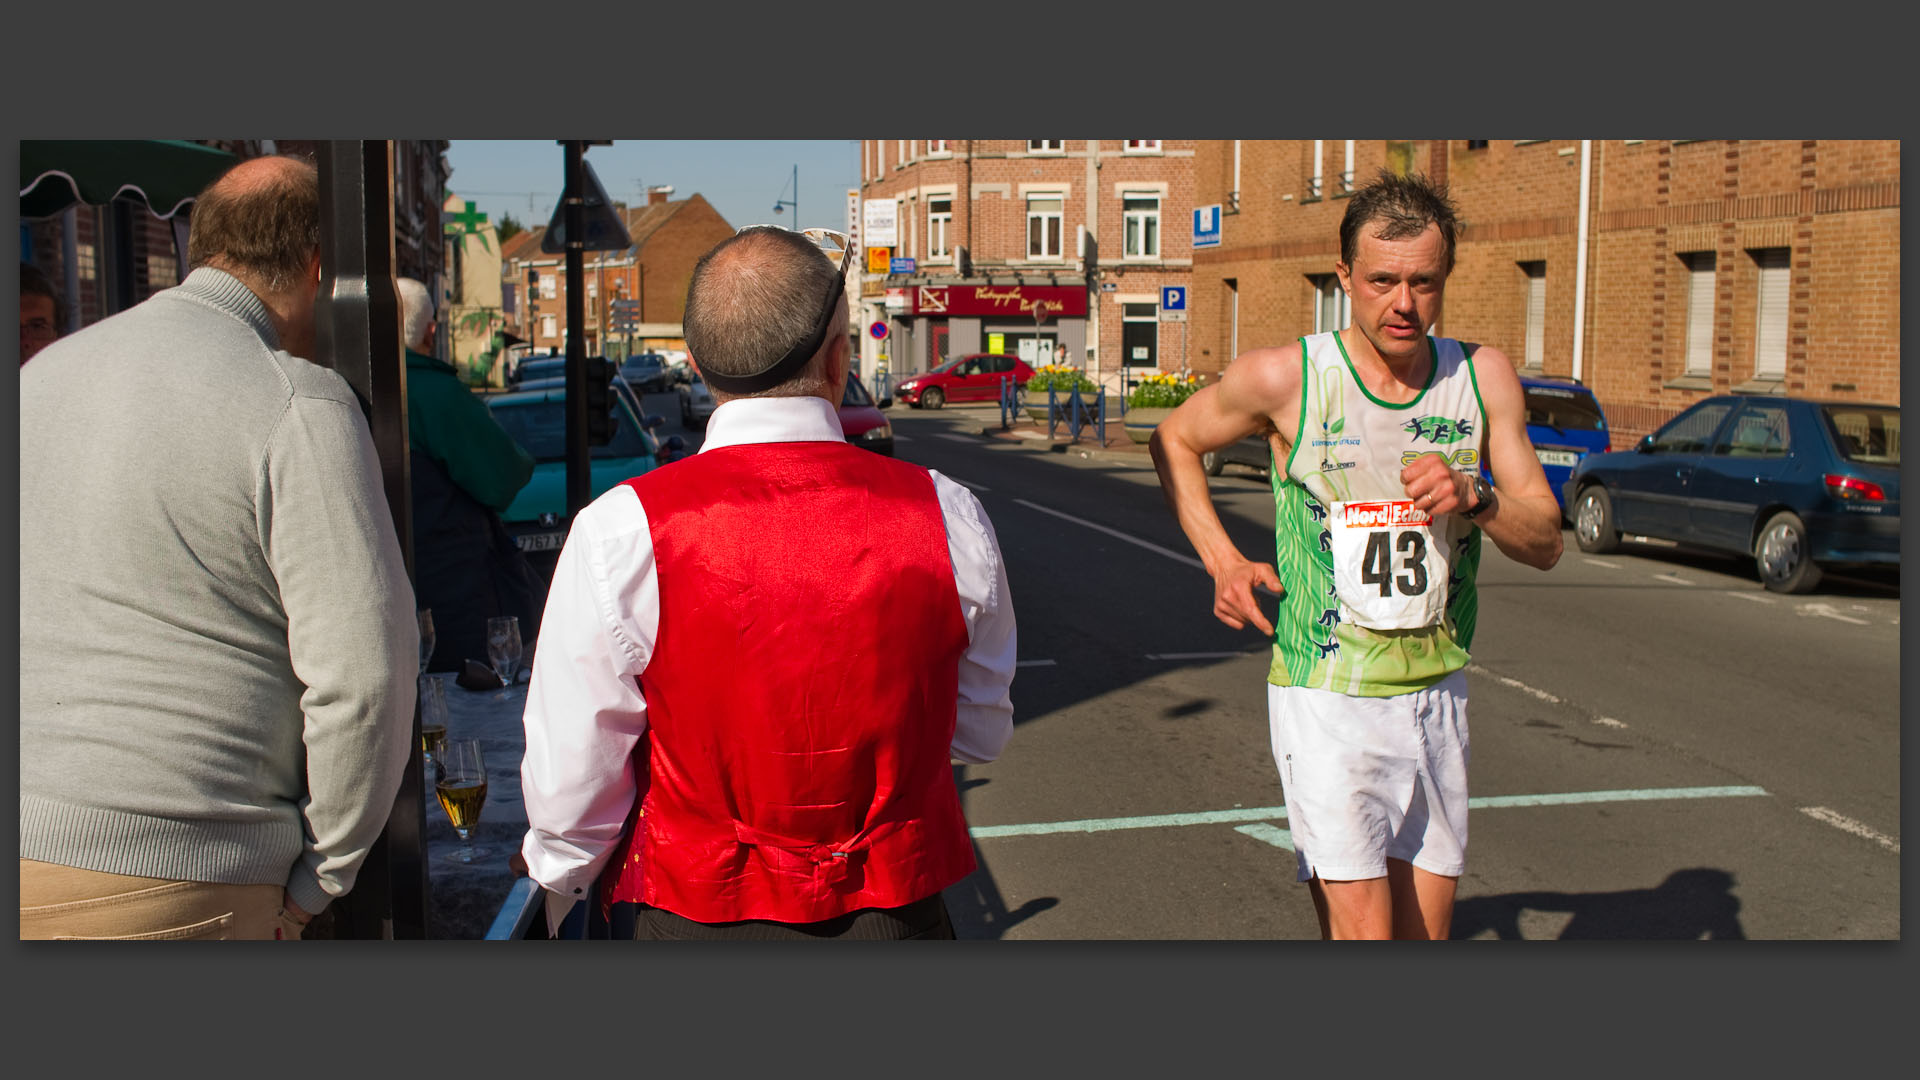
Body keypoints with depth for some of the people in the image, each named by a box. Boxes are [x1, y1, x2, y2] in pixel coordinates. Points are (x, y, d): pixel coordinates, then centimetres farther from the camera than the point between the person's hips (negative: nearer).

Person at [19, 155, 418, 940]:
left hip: (30, 849, 7)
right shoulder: (298, 403, -11)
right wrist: (316, 880, -3)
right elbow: (363, 672, -16)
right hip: (172, 887, -7)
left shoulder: (42, 372, 11)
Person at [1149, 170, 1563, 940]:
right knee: (1363, 931, -10)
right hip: (1328, 702, -4)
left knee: (1425, 928, 13)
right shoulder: (1287, 377, -10)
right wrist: (1222, 560, -1)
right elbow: (1175, 439, 9)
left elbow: (1545, 543, 2)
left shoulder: (1483, 378, 0)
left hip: (1437, 695, 5)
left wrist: (1475, 498, -18)